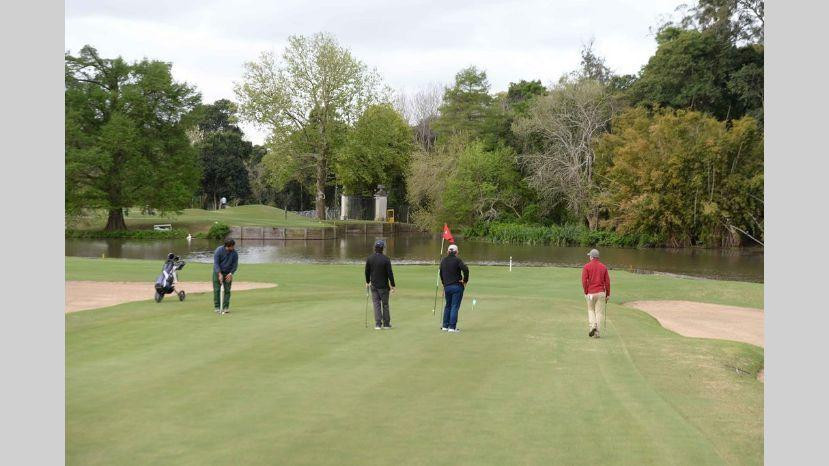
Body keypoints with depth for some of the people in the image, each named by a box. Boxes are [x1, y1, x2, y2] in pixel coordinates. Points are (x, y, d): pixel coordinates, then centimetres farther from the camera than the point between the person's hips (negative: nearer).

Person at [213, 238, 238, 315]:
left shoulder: (234, 253, -11)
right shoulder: (219, 250, -18)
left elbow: (235, 265, -4)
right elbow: (216, 263, -17)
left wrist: (231, 273, -17)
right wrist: (220, 274, -24)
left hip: (228, 273, 2)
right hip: (218, 272, -2)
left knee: (227, 290, -1)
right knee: (217, 290, -4)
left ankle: (226, 307, 6)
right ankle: (217, 307, 2)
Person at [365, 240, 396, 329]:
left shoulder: (369, 259, -3)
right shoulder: (386, 259, -14)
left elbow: (367, 271, 6)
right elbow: (390, 273, -13)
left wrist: (367, 282, 21)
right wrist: (393, 285, -5)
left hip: (374, 285, 3)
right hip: (384, 286, -2)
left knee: (376, 304, 5)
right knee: (385, 304, 8)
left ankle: (378, 324, -2)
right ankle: (386, 324, 14)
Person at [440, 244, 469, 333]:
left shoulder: (443, 260, 7)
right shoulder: (457, 260, -10)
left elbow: (441, 273, 16)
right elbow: (465, 269, -22)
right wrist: (465, 280, -9)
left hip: (447, 286, 5)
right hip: (457, 286, -5)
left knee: (448, 306, 17)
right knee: (455, 306, -1)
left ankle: (445, 326, 18)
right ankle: (452, 327, -3)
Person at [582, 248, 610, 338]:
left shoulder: (587, 266, -4)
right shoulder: (603, 267, 5)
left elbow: (584, 281, -11)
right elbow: (607, 281, 2)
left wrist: (585, 292, -1)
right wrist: (608, 294, 8)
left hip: (590, 293, -1)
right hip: (601, 293, 1)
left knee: (591, 310, 16)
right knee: (599, 312, 4)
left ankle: (593, 326, -6)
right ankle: (597, 332, -1)